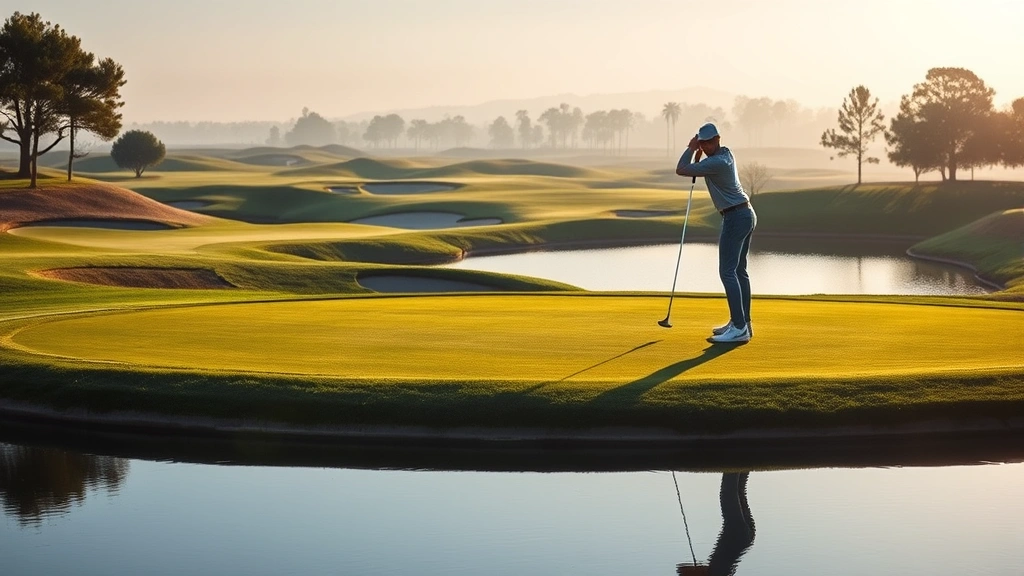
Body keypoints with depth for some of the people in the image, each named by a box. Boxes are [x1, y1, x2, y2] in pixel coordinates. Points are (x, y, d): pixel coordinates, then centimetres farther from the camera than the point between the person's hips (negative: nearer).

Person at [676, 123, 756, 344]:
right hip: (746, 214, 10)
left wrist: (691, 149, -5)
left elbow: (681, 170, -17)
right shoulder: (725, 153, 11)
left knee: (728, 271, -13)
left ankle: (739, 328, -19)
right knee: (739, 270, 14)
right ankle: (743, 322, 18)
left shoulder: (717, 162, -19)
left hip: (736, 218, -10)